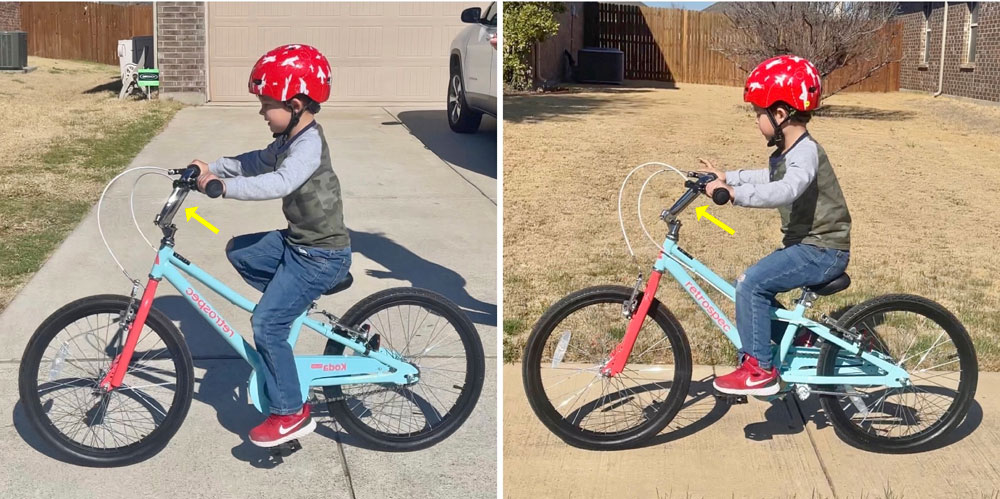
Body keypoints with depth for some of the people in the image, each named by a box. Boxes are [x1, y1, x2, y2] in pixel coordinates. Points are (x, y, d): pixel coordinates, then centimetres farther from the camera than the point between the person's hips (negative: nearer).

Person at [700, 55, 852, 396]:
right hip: (807, 245, 10)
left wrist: (735, 193, -44)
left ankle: (759, 369, -12)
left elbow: (786, 189, -41)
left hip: (822, 251, -10)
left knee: (751, 283, -20)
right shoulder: (788, 151, 11)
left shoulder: (806, 151, -20)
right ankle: (800, 343, 25)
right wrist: (727, 177, 26)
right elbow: (771, 177, 33)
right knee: (755, 288, 12)